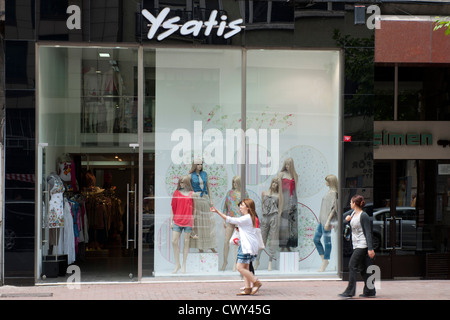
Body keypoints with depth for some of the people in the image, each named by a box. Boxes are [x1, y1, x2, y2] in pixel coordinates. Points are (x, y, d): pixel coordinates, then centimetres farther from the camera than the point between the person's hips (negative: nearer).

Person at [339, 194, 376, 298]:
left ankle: (349, 292, -8)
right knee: (362, 268, 10)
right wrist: (347, 217, 8)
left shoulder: (364, 216, -14)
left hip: (362, 245, -9)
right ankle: (369, 291, 15)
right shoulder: (353, 213, 11)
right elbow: (345, 216, 34)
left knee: (352, 266, -10)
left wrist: (370, 248, -20)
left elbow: (368, 232, -16)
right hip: (356, 245, 9)